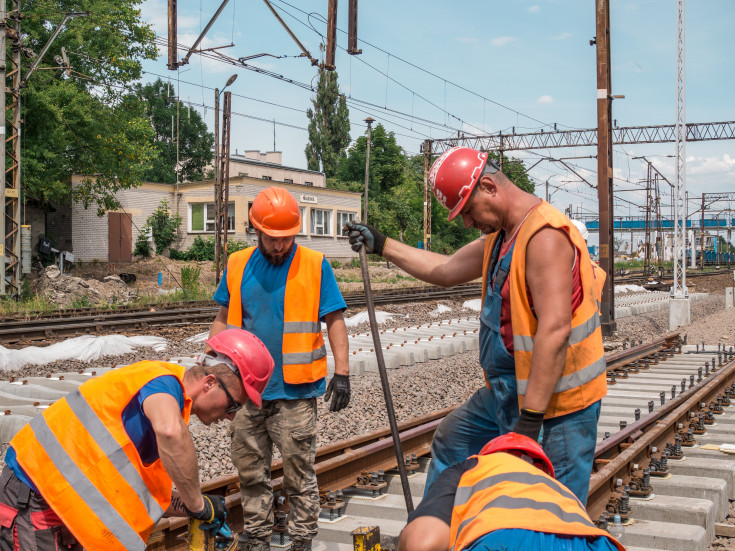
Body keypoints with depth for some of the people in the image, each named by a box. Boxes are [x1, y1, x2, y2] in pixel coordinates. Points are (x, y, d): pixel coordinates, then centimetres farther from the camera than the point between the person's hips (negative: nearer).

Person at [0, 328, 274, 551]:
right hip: (33, 499, -9)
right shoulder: (164, 381, -20)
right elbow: (170, 431, -45)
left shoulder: (170, 400, 9)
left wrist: (196, 510, 0)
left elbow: (146, 495, 12)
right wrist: (197, 504, -32)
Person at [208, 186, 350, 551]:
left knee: (299, 472, 1)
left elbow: (335, 322, -2)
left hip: (294, 392, -4)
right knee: (250, 471, 13)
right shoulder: (238, 265, 7)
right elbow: (224, 321, 16)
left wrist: (342, 372, -9)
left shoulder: (315, 265, -2)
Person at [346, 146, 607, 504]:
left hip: (555, 396, -10)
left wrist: (530, 419, -30)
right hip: (508, 390, 10)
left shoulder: (546, 236, -23)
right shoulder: (500, 236, 9)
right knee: (451, 442, 25)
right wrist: (381, 245, 25)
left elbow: (555, 330, -30)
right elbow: (446, 270, 23)